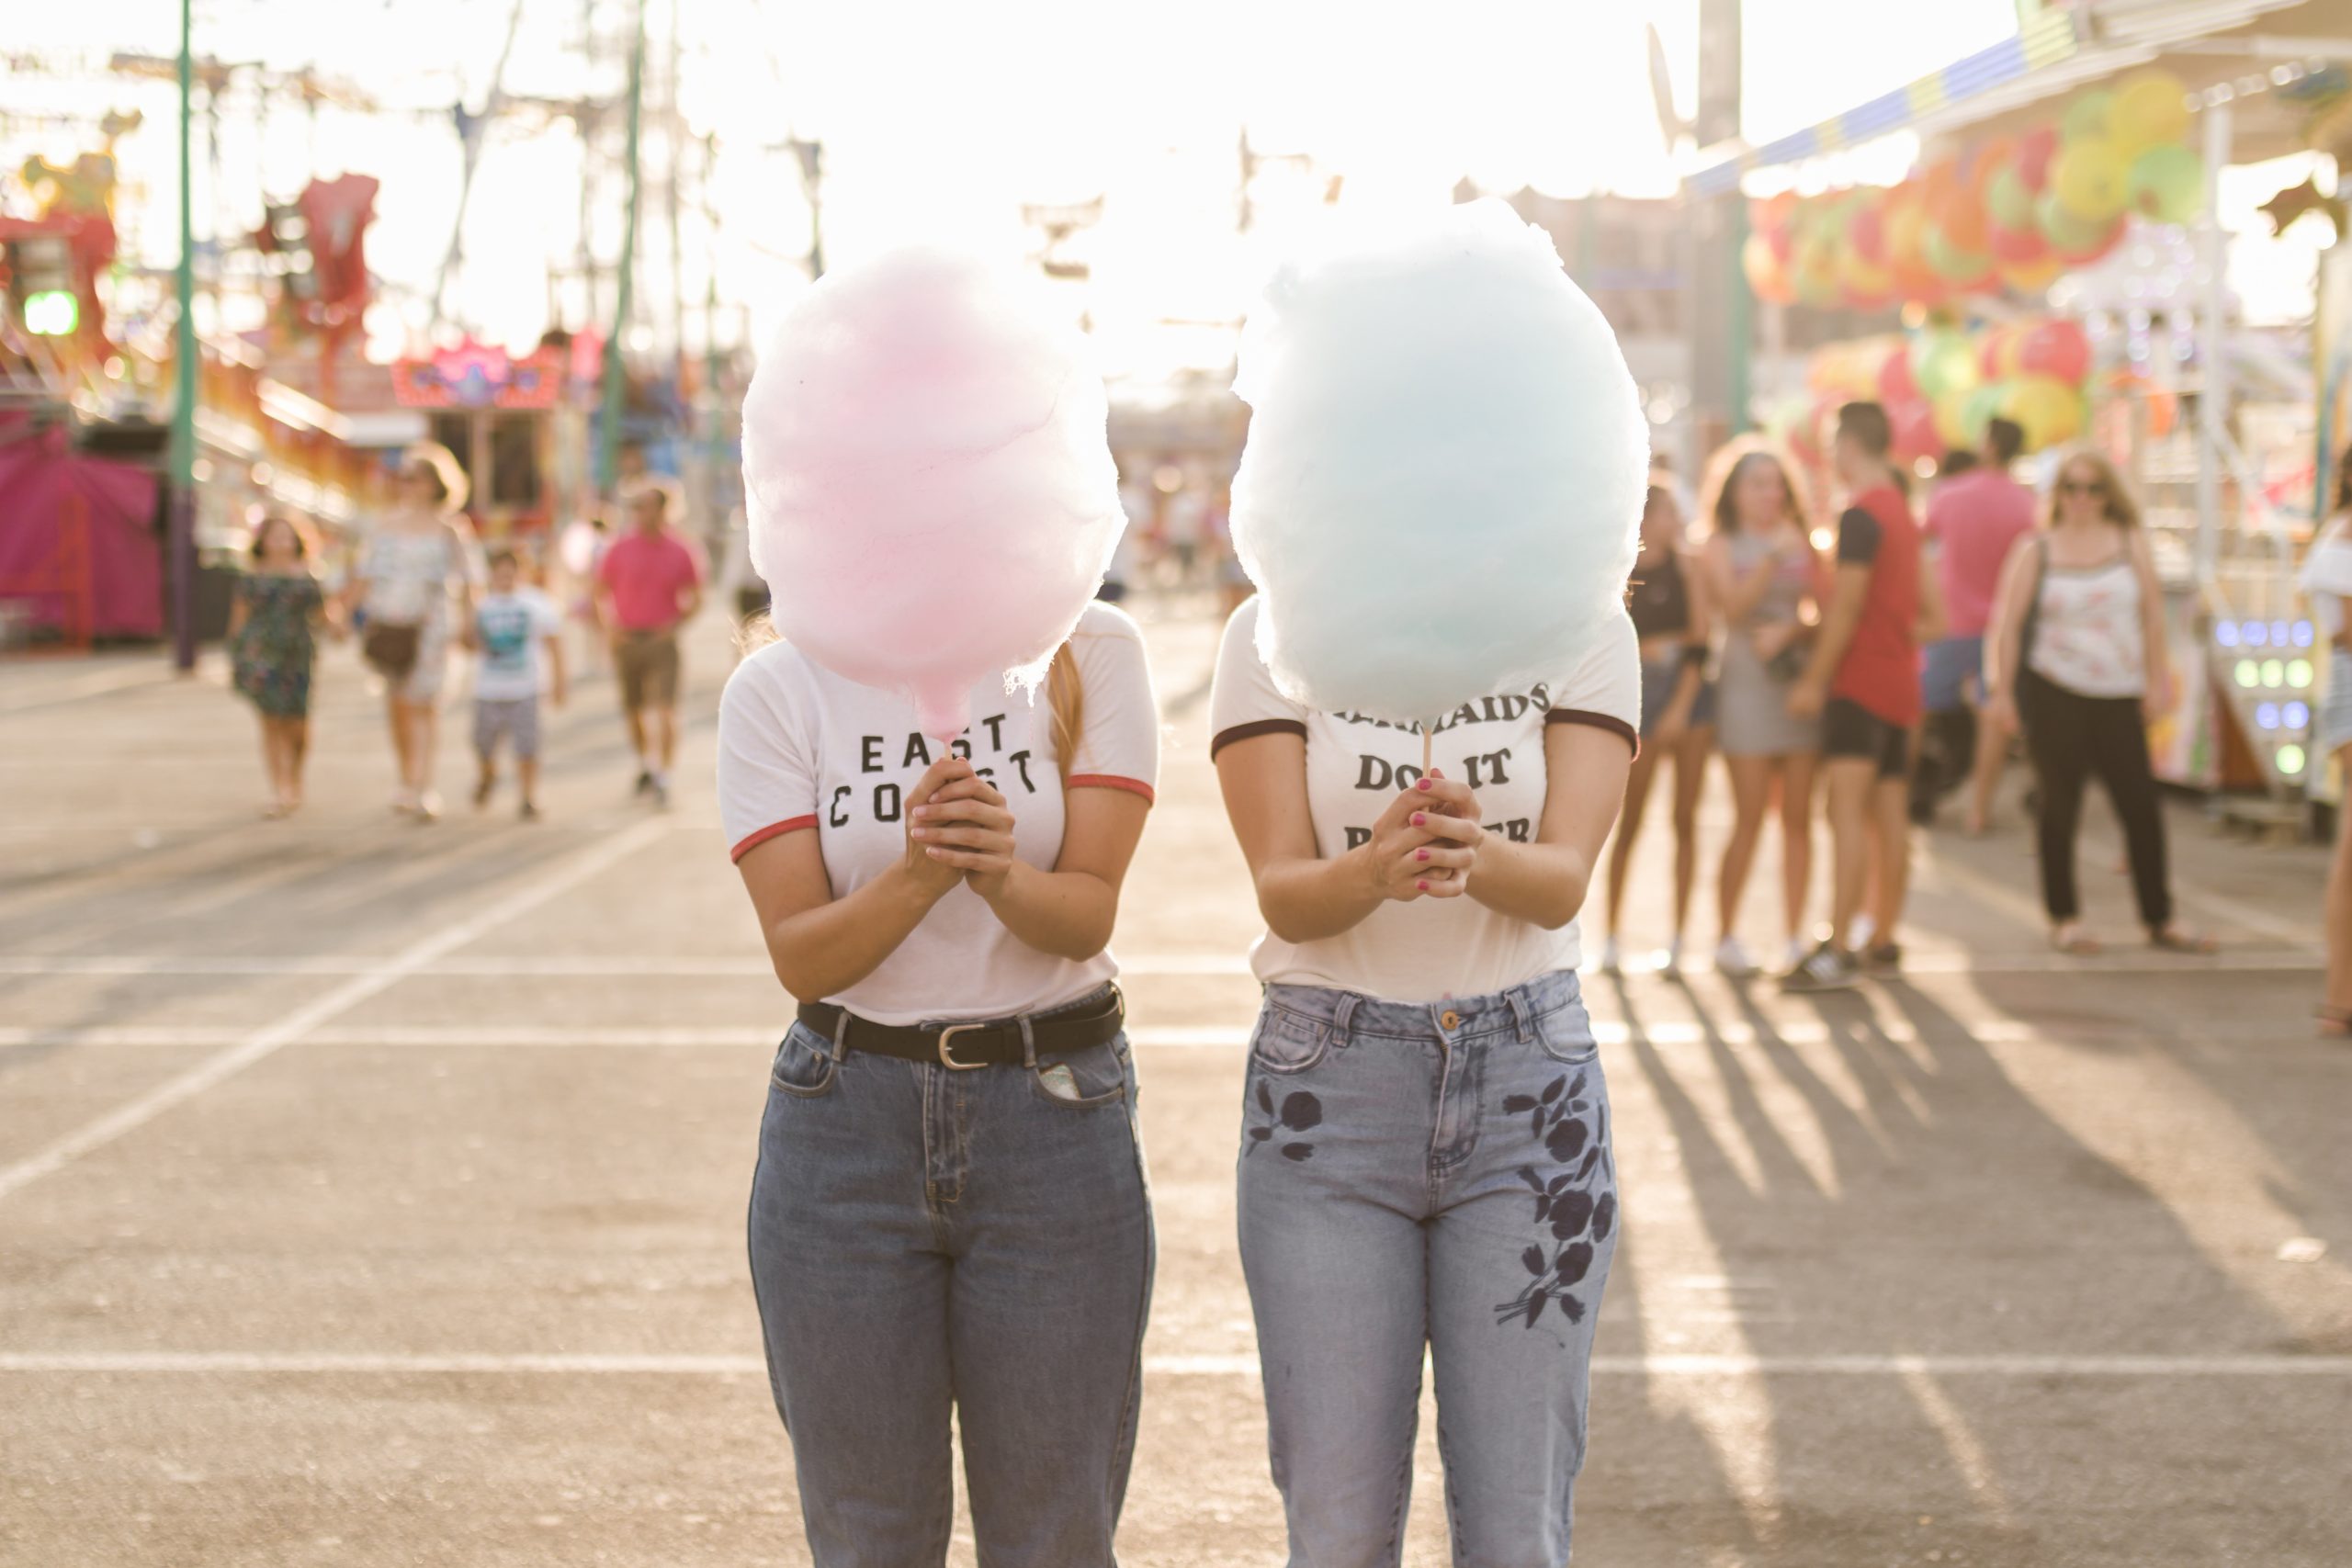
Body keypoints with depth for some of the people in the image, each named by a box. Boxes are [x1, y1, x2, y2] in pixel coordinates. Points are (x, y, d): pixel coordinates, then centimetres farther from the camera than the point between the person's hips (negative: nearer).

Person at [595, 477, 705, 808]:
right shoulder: (619, 548, 2)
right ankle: (645, 764, 35)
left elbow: (695, 598, 9)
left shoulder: (682, 550, 0)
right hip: (627, 640, 2)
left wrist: (676, 622, -7)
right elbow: (601, 592, 11)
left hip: (662, 640, -2)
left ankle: (662, 775, -12)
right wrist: (611, 626, -2)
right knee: (634, 709, 12)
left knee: (665, 709, -13)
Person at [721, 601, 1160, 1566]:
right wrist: (918, 874, -28)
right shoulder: (778, 688, -3)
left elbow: (1089, 913, -9)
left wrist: (1004, 874, -31)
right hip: (847, 1123, 0)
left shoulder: (1088, 652, -3)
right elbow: (801, 959, -9)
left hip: (1055, 1116, 0)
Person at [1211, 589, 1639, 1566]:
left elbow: (1563, 880, -11)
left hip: (1531, 1084, 1)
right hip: (1328, 1082, -1)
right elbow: (1282, 894, -11)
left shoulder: (1585, 630, -1)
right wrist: (1372, 870, -34)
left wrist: (1477, 855, -34)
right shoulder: (1272, 633, -3)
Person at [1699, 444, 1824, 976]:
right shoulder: (1721, 546, 6)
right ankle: (1727, 937, 1)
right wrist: (1772, 559, -17)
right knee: (1749, 817, -7)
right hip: (1746, 687, -3)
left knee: (1798, 816, 1)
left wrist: (1790, 630, -8)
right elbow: (1733, 606, -9)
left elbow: (1821, 613, 11)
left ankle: (1795, 936, 6)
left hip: (1799, 680, 3)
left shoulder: (1801, 545, 14)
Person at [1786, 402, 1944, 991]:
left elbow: (1845, 608, -16)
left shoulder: (1860, 516, -12)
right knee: (1890, 816, 13)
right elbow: (1930, 614, 20)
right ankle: (1883, 940, 21)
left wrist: (1814, 679, -11)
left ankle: (1838, 951, -23)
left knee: (1846, 810, -15)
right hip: (1899, 683, 10)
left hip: (1858, 682, -10)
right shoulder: (1904, 515, 16)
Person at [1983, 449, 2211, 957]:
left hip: (2119, 696, 2)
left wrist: (2158, 681, 6)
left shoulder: (2131, 544, 8)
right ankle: (2064, 920, 12)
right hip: (2053, 693, -2)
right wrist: (2003, 690, -2)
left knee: (2142, 805, -1)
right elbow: (2009, 623, 2)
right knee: (2059, 806, 2)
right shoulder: (2034, 552, 3)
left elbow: (2153, 613, 10)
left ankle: (2160, 919, 9)